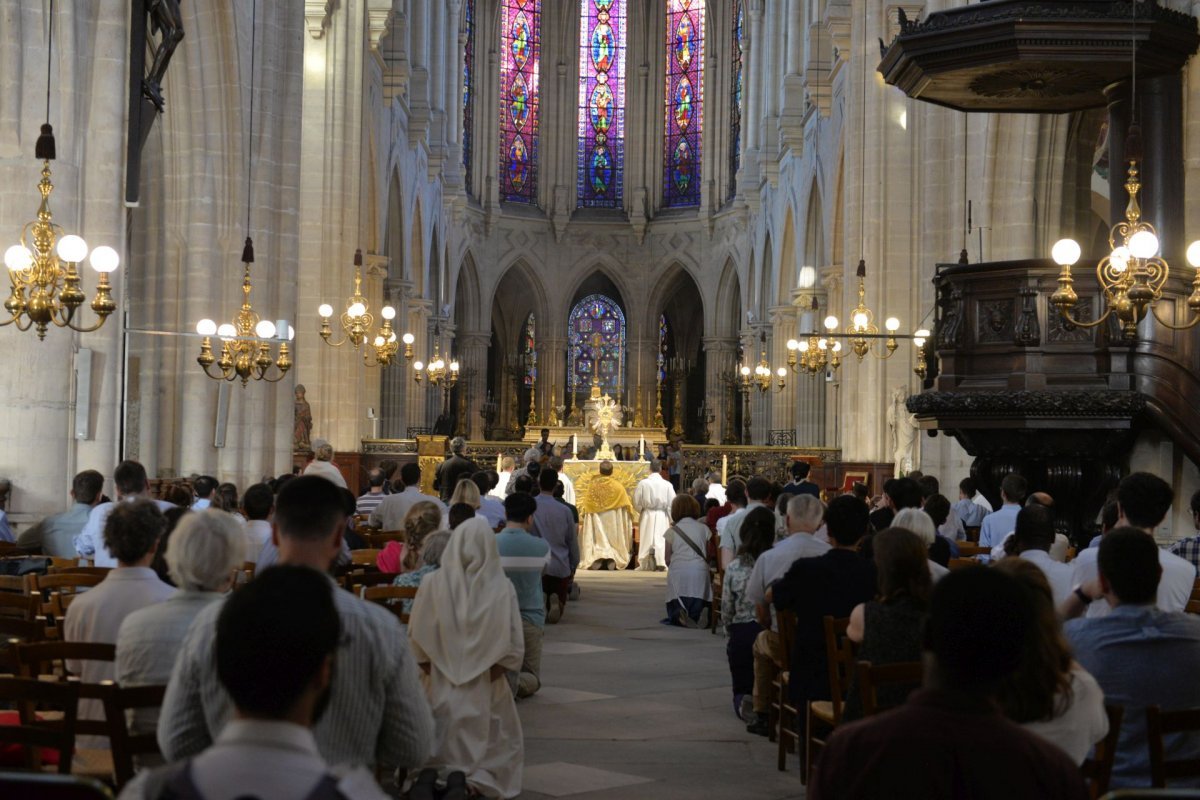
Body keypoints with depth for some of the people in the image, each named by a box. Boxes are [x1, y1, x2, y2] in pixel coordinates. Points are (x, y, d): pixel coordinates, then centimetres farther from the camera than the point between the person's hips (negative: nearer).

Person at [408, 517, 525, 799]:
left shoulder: (432, 583, -6)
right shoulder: (502, 588, -7)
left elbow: (417, 639, -2)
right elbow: (513, 648, -6)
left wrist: (434, 674, 9)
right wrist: (489, 676, 5)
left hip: (440, 689, 1)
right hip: (486, 692, -1)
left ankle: (424, 774, -11)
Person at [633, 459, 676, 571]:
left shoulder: (643, 483, -9)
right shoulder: (667, 485, -6)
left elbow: (637, 501, -3)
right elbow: (672, 503, -4)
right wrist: (671, 519, 6)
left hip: (647, 515, 0)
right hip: (662, 516, 0)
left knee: (647, 539, 8)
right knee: (660, 539, 4)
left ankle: (645, 564, 8)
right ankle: (660, 562, -7)